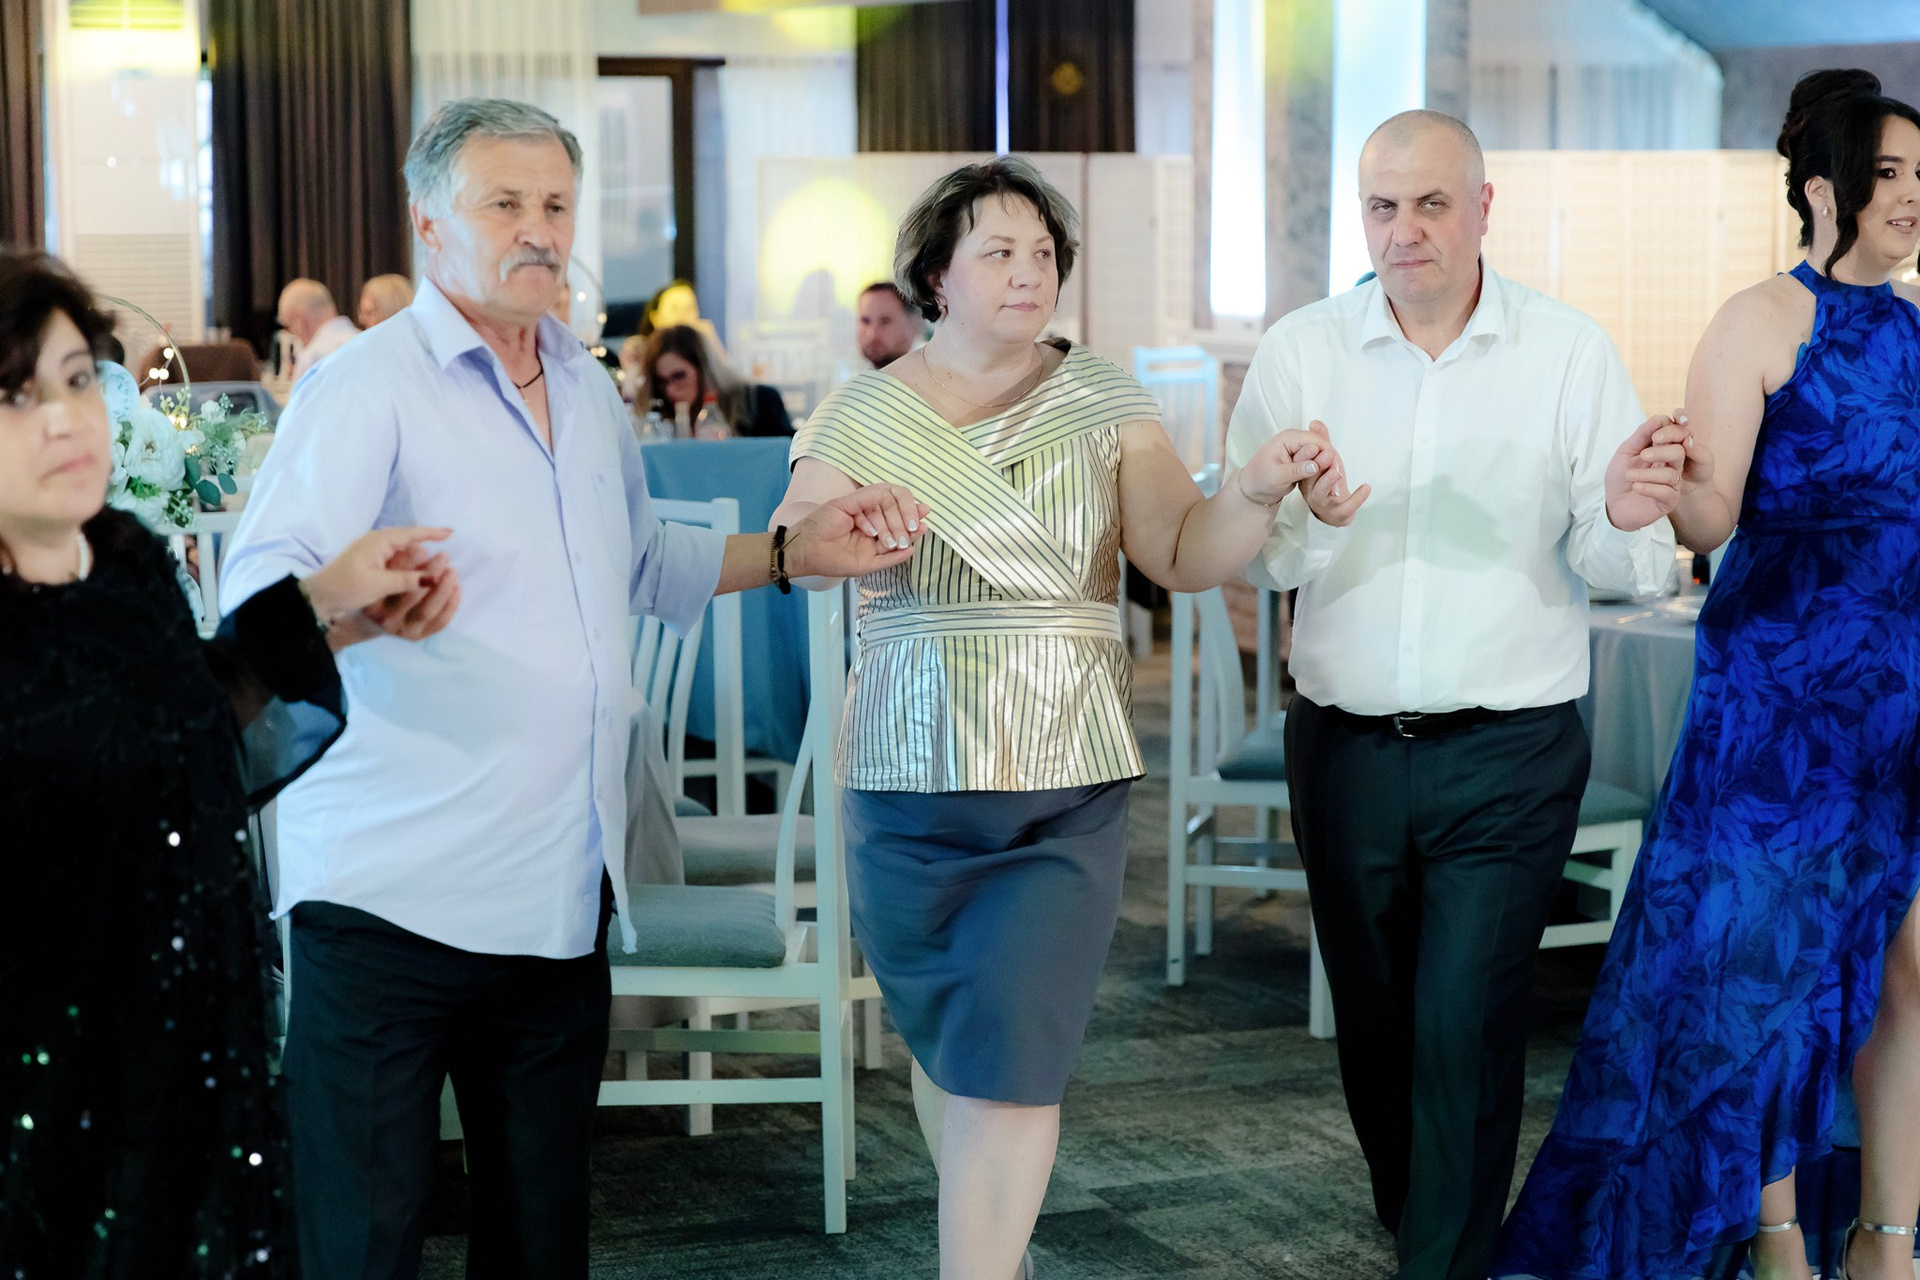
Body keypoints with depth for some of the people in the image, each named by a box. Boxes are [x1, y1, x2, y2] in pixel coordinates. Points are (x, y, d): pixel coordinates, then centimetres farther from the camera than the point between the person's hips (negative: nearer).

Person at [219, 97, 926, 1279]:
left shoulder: (590, 393, 16)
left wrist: (794, 554, 20)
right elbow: (260, 587, -20)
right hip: (397, 895, -7)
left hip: (564, 899, 7)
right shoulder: (368, 387, -7)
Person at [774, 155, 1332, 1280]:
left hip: (1067, 785, -1)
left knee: (1008, 1060, -9)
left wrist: (1257, 493, -23)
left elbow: (1185, 555, -3)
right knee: (942, 1044, 13)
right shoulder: (863, 415, 3)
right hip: (910, 781, 1)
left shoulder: (1104, 405, 3)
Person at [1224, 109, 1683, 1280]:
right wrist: (1306, 519, -26)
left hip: (1510, 755, -2)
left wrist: (1625, 520, -24)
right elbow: (1244, 557, -5)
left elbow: (1613, 568, -1)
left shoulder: (1570, 353, -1)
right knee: (1374, 1022, 14)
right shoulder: (1300, 351, 1)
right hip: (1345, 746, 2)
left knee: (1464, 1030, -9)